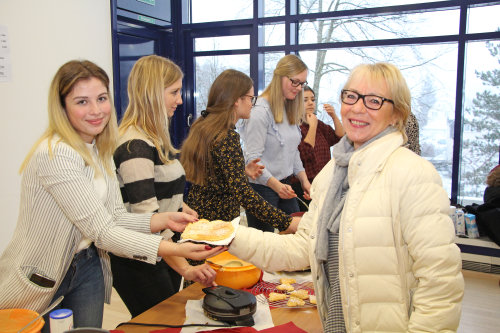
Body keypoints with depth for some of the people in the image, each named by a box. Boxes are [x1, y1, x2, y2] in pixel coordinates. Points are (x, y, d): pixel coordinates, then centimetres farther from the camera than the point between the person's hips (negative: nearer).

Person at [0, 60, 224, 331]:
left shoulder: (100, 151, 2)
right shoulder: (56, 154, -25)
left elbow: (116, 218, -2)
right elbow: (102, 231, -28)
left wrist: (164, 220, -20)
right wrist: (175, 250, -36)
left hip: (87, 267, 7)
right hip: (38, 279, -7)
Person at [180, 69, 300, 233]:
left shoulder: (201, 127, 6)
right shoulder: (227, 136, -21)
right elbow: (242, 192, -29)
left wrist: (244, 172, 17)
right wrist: (287, 222, -30)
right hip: (219, 220, -9)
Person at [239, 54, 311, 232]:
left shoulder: (289, 109, 11)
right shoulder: (261, 110, -16)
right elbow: (252, 158, -20)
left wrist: (304, 180, 9)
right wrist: (276, 184, -30)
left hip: (284, 184, 8)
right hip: (261, 186, -8)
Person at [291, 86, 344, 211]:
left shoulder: (319, 124, 15)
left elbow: (340, 138, 8)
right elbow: (305, 154, -19)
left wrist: (334, 117, -5)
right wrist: (312, 126, -15)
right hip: (304, 186, -7)